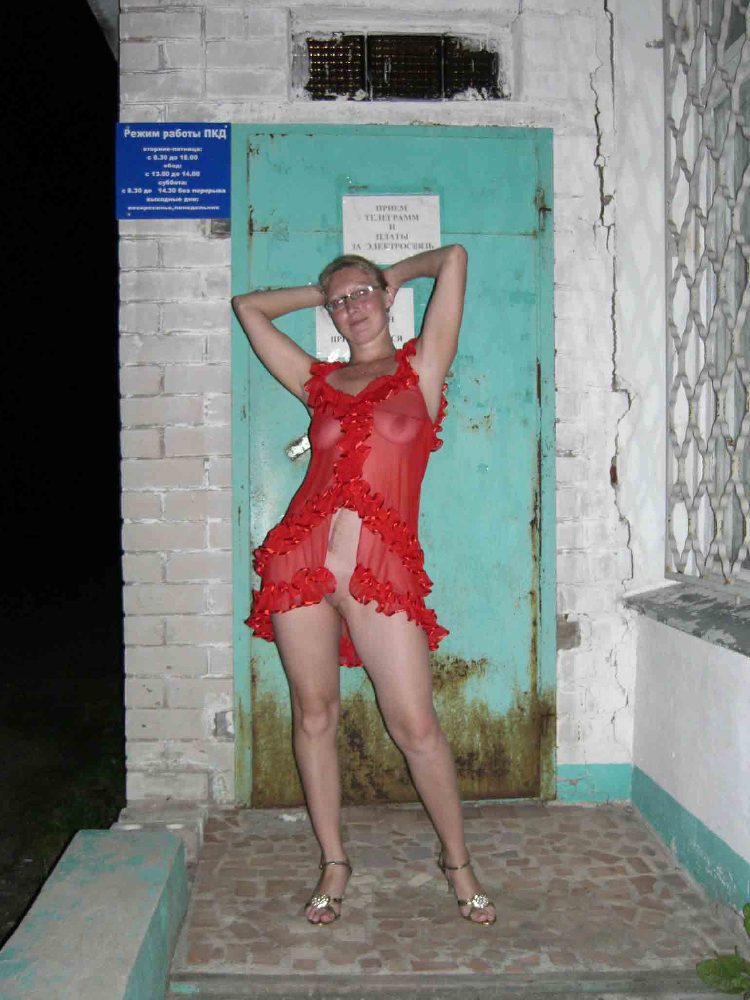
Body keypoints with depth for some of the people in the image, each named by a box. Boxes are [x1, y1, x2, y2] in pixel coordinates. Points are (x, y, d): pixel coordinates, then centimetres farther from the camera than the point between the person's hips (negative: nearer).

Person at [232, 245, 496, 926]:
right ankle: (334, 864, 26)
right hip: (301, 555, 4)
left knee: (416, 725, -2)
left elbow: (453, 257, 6)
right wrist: (321, 292, 29)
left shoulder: (420, 367, 10)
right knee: (314, 715, 9)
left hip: (381, 565, -3)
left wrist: (396, 274, 22)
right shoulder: (320, 381, 17)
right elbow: (248, 306, 27)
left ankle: (457, 860, 20)